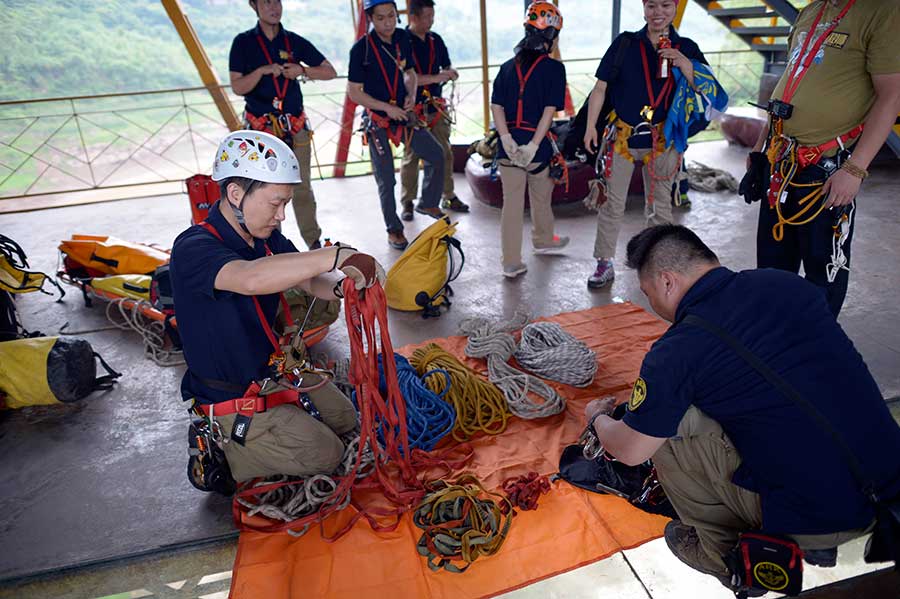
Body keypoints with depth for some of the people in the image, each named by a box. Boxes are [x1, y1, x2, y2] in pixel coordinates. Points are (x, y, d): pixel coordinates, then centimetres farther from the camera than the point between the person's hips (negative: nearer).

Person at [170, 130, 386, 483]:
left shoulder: (266, 238, -2)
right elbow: (250, 279, -49)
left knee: (345, 419, 17)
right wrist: (337, 255, -49)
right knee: (324, 455, -7)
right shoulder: (193, 249, -28)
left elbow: (312, 282, -7)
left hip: (273, 368, 8)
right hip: (232, 399, -8)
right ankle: (220, 453, 7)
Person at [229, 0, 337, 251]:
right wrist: (262, 70, -19)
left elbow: (330, 72, 9)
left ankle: (314, 241, 13)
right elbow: (237, 87, -4)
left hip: (296, 127, 2)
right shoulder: (243, 42, 2)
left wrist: (302, 70, -7)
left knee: (302, 187, 3)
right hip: (261, 129, -1)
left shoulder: (295, 41, 8)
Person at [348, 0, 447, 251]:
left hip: (402, 115, 5)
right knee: (386, 180, 2)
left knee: (437, 154, 1)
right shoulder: (361, 48, -15)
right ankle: (394, 230, 17)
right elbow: (354, 92, -13)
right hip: (377, 120, -5)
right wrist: (387, 108, -20)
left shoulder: (402, 38, 1)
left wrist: (411, 95, -5)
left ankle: (428, 203, 22)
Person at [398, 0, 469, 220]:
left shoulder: (436, 39, 10)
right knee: (410, 157, 1)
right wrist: (436, 77, -24)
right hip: (413, 109, -5)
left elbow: (446, 65, 22)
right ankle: (407, 202, 12)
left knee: (445, 153, 9)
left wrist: (450, 72, -3)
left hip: (437, 107, 5)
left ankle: (448, 197, 21)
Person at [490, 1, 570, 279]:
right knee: (541, 198, 21)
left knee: (512, 202, 6)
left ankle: (511, 263, 8)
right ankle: (543, 241, 44)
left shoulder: (508, 66, 7)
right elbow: (550, 110, -13)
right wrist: (533, 145, -15)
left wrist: (507, 140, -8)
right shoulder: (554, 68, -5)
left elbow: (496, 105, -1)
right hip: (537, 143, -3)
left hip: (509, 144, 3)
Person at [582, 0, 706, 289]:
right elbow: (600, 87, 1)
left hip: (661, 141, 1)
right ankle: (604, 264, 14)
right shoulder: (625, 43, 0)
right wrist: (591, 126, -6)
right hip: (622, 137, -1)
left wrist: (683, 64, -20)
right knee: (611, 203, 2)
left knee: (659, 206, 10)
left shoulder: (686, 48, 2)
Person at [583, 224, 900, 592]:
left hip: (814, 519, -7)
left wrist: (599, 417, 18)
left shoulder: (676, 351, -17)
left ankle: (726, 555, 16)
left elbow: (629, 452, -5)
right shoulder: (786, 282, 1)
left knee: (664, 423, -1)